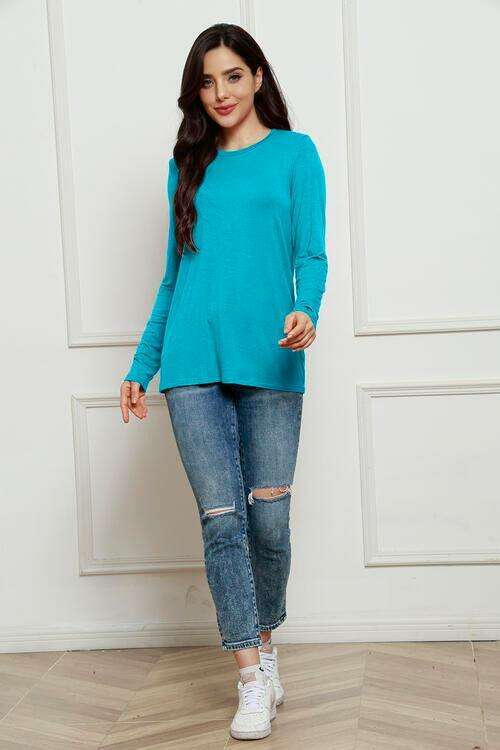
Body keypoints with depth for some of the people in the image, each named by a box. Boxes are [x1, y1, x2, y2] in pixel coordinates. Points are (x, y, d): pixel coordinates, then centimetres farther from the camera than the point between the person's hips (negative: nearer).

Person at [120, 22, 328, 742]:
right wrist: (141, 366, 16)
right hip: (193, 362, 2)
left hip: (269, 362, -2)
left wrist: (305, 311, -23)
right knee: (221, 517, -4)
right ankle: (253, 681, 3)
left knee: (268, 519, 1)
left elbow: (312, 252, -2)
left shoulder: (294, 152, 8)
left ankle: (263, 646, 25)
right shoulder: (188, 166, 17)